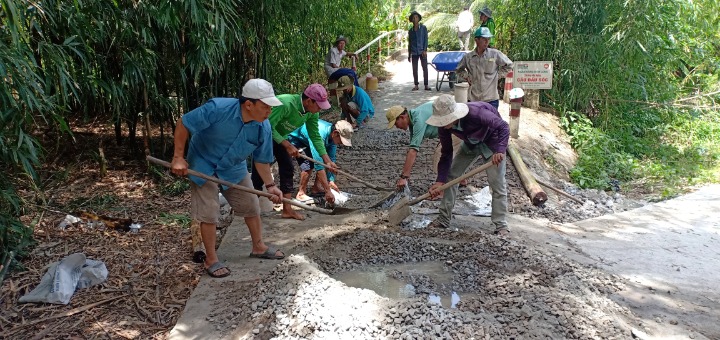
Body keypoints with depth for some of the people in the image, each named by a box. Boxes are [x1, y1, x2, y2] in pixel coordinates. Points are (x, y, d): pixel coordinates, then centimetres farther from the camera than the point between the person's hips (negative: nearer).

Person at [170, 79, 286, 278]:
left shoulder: (263, 128, -19)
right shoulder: (218, 109, -34)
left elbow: (261, 160, -4)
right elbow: (183, 123, -24)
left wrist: (270, 185, -8)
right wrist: (178, 158, -23)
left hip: (234, 168, 5)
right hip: (204, 165, -5)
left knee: (251, 206, 9)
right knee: (209, 213, -5)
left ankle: (258, 247, 29)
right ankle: (211, 260, 11)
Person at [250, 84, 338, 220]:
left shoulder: (312, 113, -14)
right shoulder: (286, 104, -37)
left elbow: (315, 136, -5)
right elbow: (268, 127, -33)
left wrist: (327, 159, -9)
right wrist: (287, 145, -33)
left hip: (279, 136, 7)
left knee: (287, 168, 1)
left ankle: (287, 210, 6)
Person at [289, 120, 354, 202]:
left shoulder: (332, 135, -17)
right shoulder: (319, 136, -41)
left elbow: (331, 159, -10)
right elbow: (318, 164, -43)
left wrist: (331, 181, -18)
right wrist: (327, 191, -42)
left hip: (308, 141, 8)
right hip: (295, 141, -8)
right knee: (308, 164, -28)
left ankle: (317, 187, 10)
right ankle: (301, 193, -11)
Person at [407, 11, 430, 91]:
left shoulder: (423, 28, 3)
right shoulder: (410, 31, 11)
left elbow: (426, 39, -2)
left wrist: (425, 50, -13)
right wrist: (409, 54, 13)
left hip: (422, 51, -3)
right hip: (414, 53, 3)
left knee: (425, 68, -3)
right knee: (414, 69, 3)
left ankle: (426, 85, 2)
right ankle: (416, 85, 11)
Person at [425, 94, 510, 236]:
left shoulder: (476, 113, -40)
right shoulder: (444, 127, -23)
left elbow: (504, 127, -30)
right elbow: (446, 154, -12)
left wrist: (500, 150, -46)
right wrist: (440, 180, -19)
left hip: (492, 142, -5)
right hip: (470, 144, 5)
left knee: (497, 183, -10)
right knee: (451, 176, 0)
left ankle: (501, 225, 1)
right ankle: (444, 219, 10)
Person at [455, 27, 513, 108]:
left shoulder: (495, 54, -3)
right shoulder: (468, 57, 3)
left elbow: (508, 65, 8)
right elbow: (458, 70, 20)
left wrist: (497, 74, 2)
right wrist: (466, 76, 5)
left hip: (491, 99, -2)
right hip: (473, 99, 2)